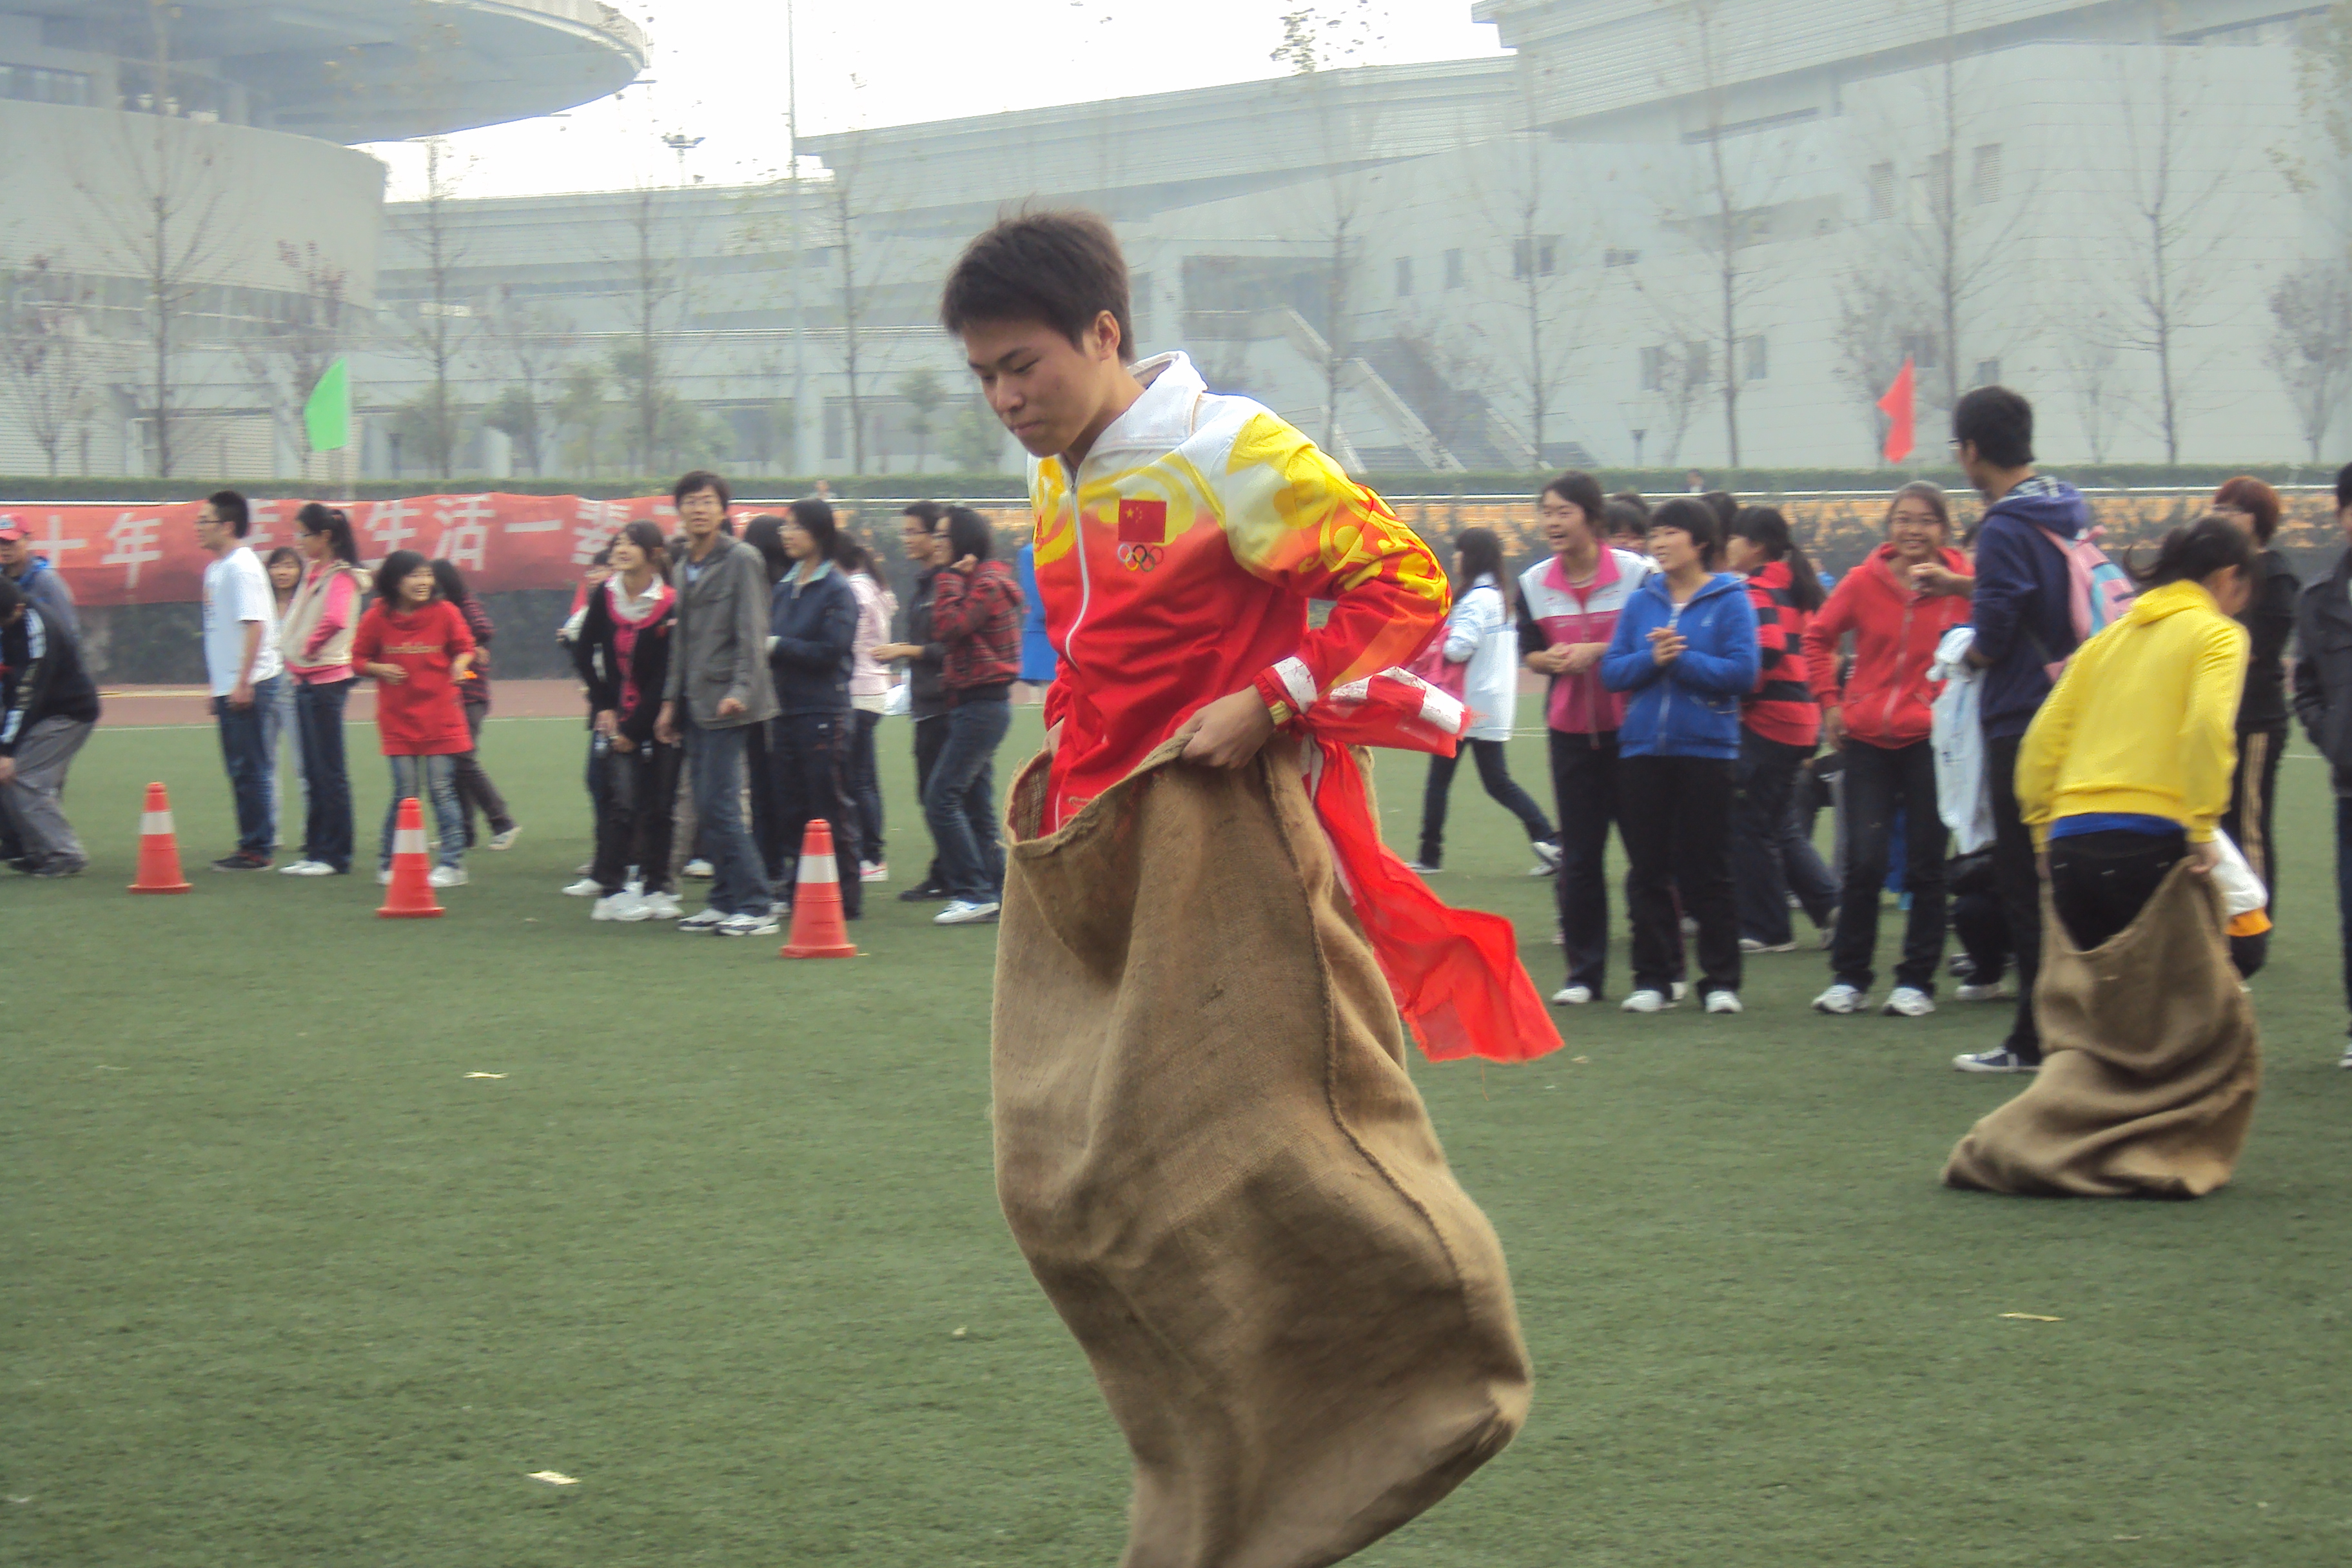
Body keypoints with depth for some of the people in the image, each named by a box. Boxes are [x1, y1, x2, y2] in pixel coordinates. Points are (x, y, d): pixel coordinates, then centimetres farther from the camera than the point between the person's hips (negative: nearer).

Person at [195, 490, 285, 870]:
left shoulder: (241, 567, -14)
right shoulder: (216, 568, 16)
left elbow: (254, 625, -21)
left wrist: (243, 683, -24)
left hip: (250, 685, -10)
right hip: (229, 686, 10)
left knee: (251, 769, -5)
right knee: (240, 771, 13)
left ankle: (257, 850, -2)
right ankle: (249, 846, 18)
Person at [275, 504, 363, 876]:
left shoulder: (341, 576, -12)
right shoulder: (312, 572, 15)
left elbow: (335, 619, -29)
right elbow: (297, 619, 24)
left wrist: (309, 648, -15)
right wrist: (293, 653, 8)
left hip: (327, 680, -9)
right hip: (304, 679, 9)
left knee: (330, 772, -4)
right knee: (313, 773, 11)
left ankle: (335, 856, -1)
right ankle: (315, 852, 16)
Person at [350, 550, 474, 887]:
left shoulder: (445, 613, -4)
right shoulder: (377, 618, -4)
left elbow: (465, 647, 9)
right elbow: (359, 659, 6)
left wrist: (460, 664, -12)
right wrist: (379, 669, -14)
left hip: (440, 718, 0)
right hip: (398, 719, 0)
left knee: (442, 791, 0)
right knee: (405, 793, 0)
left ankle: (452, 865, 6)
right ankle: (388, 863, 14)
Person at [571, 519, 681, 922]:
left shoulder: (670, 606, -11)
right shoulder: (605, 597, 0)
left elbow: (665, 677, -11)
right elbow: (583, 654, 10)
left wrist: (634, 729, -12)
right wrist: (604, 705, 1)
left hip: (658, 719, -2)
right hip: (617, 717, 2)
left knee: (658, 805, 3)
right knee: (622, 801, -5)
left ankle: (656, 889, 11)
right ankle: (611, 891, -3)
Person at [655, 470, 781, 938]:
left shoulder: (741, 560, -5)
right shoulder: (682, 570, 18)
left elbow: (751, 633, -12)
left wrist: (740, 690, -22)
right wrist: (671, 700, 17)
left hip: (726, 703, -8)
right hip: (694, 703, 8)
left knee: (718, 806, -13)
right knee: (707, 808, 7)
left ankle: (756, 906, -11)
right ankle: (726, 900, 14)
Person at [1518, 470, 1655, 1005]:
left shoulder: (1638, 574, -7)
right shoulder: (1534, 584, 4)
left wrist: (1598, 652, -16)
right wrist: (1552, 660, -10)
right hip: (1570, 731, 3)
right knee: (1578, 856, 5)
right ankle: (1584, 972, 13)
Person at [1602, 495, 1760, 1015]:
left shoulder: (1730, 600, -2)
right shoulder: (1641, 601, 9)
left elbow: (1743, 672, -11)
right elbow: (1612, 671, 4)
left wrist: (1681, 659, -14)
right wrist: (1651, 659, -13)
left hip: (1706, 750, -4)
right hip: (1643, 751, 4)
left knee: (1707, 873, 1)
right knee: (1648, 872, 6)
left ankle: (1721, 980, 7)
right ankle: (1653, 978, 13)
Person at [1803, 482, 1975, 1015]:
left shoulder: (1960, 583, -2)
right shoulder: (1865, 580, 2)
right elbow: (1818, 638, 14)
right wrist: (1829, 701, 8)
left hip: (1931, 738, -1)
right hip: (1867, 737, 1)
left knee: (1926, 865, 4)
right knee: (1864, 861, -2)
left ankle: (1917, 982, 13)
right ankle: (1849, 978, 10)